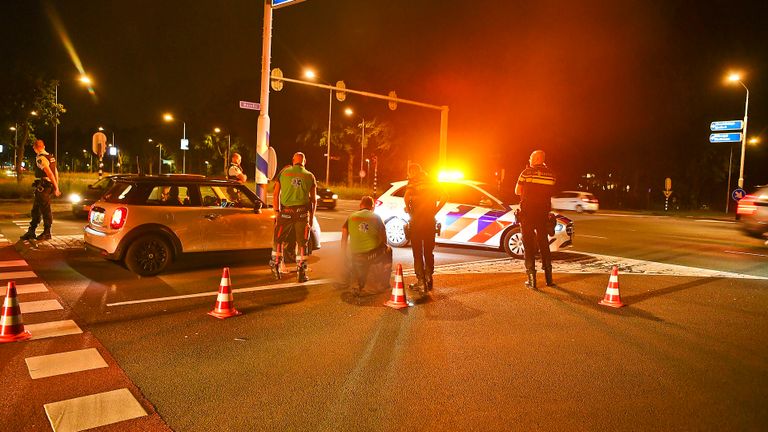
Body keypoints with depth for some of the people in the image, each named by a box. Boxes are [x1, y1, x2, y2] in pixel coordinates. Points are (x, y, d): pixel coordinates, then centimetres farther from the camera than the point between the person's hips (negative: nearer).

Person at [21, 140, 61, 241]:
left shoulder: (40, 158, -15)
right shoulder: (51, 157, 14)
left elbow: (50, 173, -22)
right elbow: (56, 173, 15)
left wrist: (56, 187, -20)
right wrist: (56, 187, 16)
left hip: (42, 187, -10)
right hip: (48, 186, 10)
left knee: (45, 210, -2)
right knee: (36, 210, 15)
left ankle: (47, 233, 5)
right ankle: (31, 231, 21)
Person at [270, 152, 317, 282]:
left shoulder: (283, 173, 6)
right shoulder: (310, 176, 7)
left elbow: (275, 195, 4)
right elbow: (314, 199, 7)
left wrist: (276, 212, 10)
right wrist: (312, 217, 14)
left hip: (286, 211, 0)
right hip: (302, 212, 0)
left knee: (279, 240, 15)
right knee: (302, 243, 6)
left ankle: (275, 267, 16)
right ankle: (301, 272, 7)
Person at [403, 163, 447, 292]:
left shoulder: (412, 183, -7)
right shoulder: (431, 183, 9)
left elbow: (406, 197, -27)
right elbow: (444, 196, 4)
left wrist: (408, 209, -10)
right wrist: (435, 211, 6)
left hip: (416, 221, -5)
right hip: (430, 221, 5)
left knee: (417, 253, 4)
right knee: (429, 252, 16)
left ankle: (421, 282, 4)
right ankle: (429, 280, 22)